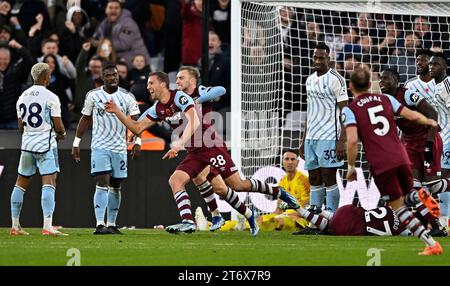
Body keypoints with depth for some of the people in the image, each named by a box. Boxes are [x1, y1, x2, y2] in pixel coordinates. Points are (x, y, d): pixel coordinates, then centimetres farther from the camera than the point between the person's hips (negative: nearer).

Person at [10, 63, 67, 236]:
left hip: (27, 143, 6)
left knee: (21, 183, 15)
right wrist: (62, 134, 15)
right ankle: (47, 226, -20)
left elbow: (21, 127, 15)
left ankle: (15, 226, 19)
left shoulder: (22, 98, 9)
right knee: (49, 183, -9)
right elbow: (58, 127, -10)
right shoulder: (50, 98, -10)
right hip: (45, 144, -6)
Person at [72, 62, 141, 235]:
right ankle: (100, 225, -21)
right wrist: (76, 143, 8)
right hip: (99, 147, -2)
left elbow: (135, 121, -4)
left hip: (119, 148, 2)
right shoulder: (93, 95, 1)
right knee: (102, 183, -14)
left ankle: (111, 225, 17)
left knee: (116, 186, 8)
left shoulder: (127, 97, 1)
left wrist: (137, 142, -18)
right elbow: (85, 119, 9)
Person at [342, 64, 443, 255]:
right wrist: (430, 122, 32)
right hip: (401, 158, 4)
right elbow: (412, 116, 12)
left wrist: (351, 167, -1)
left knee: (398, 207, 6)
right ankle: (421, 196, -12)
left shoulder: (349, 110, -1)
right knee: (406, 195, 27)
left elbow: (352, 140, -14)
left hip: (380, 165, -4)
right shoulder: (386, 99, 11)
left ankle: (431, 244, -6)